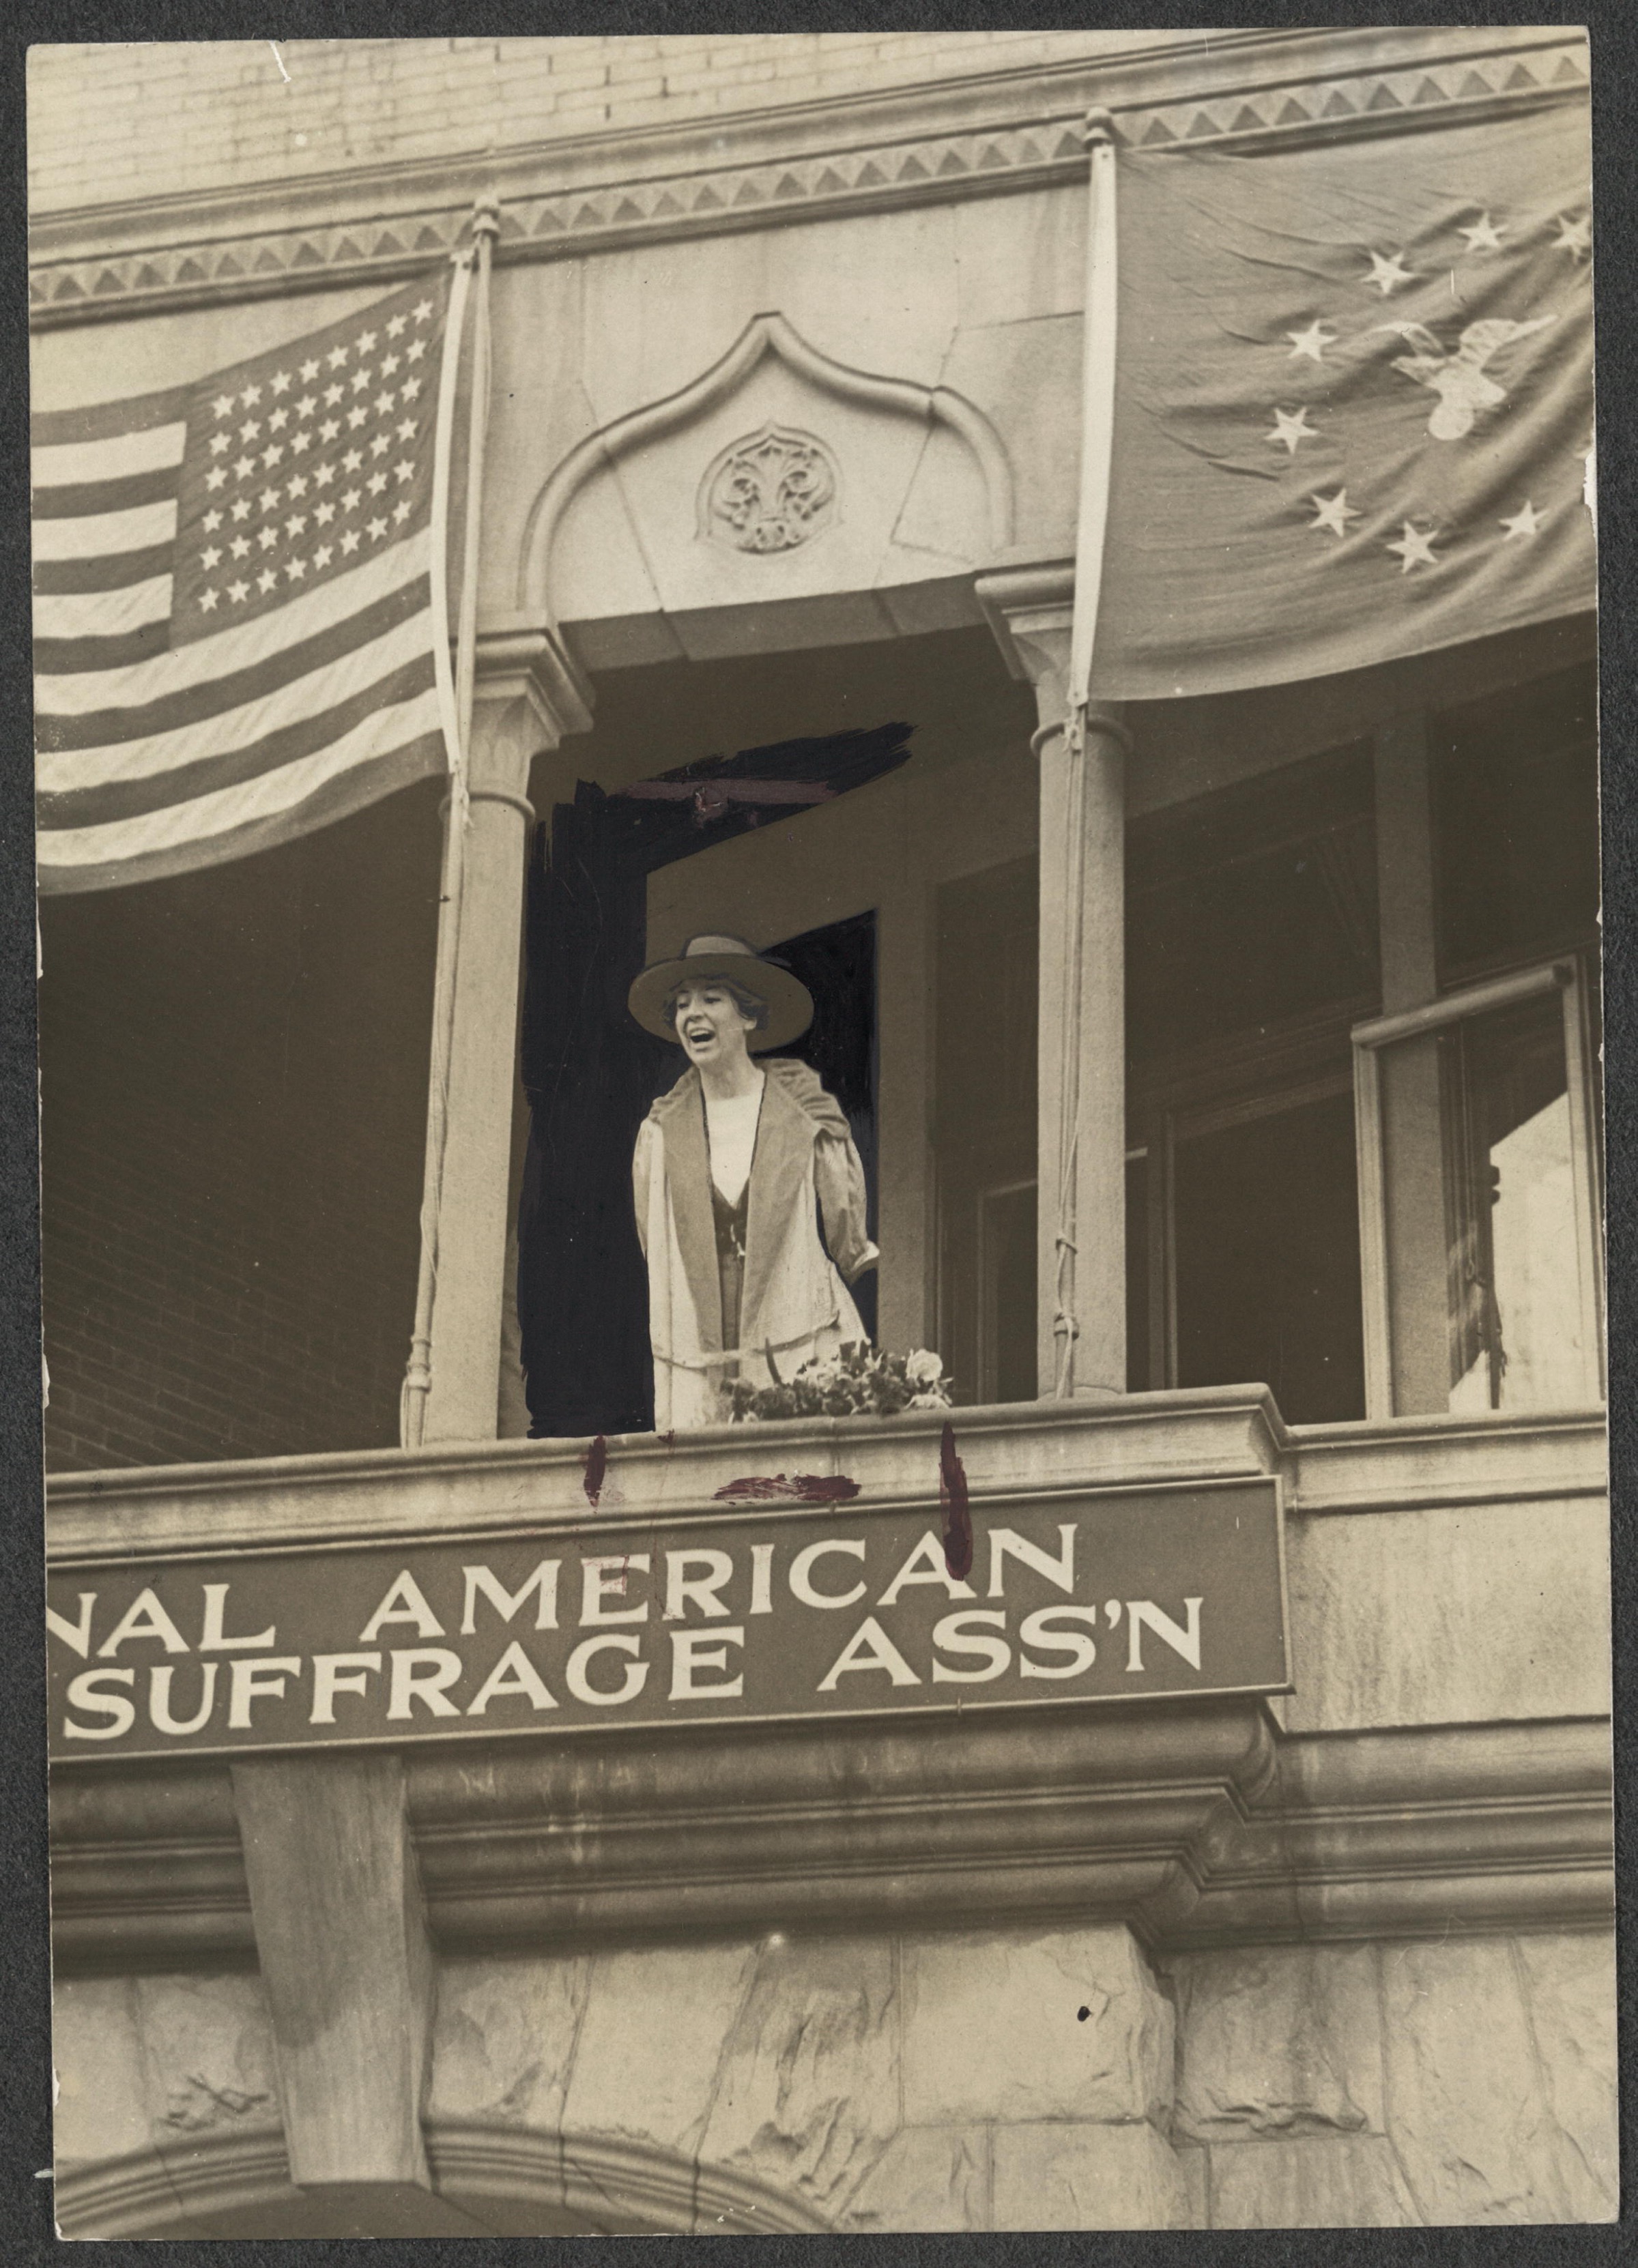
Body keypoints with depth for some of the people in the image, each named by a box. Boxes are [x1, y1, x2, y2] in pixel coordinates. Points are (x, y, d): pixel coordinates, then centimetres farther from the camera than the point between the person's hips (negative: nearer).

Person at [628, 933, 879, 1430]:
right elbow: (659, 1260, 12)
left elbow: (848, 1241, 9)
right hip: (700, 1366, 2)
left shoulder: (806, 1114, 4)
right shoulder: (662, 1132, 8)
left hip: (802, 1353, -1)